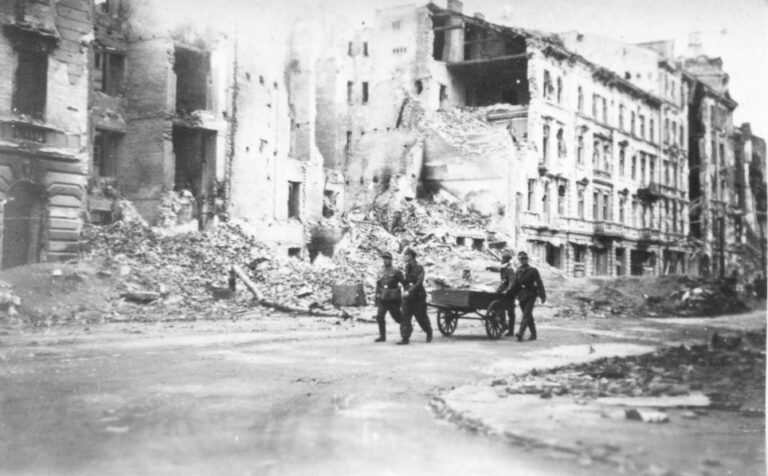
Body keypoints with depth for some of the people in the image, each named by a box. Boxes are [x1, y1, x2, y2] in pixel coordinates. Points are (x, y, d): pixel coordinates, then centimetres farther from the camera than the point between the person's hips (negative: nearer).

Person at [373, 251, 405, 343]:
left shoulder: (396, 272, -6)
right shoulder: (381, 272, 11)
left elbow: (404, 283, -4)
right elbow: (378, 285, 17)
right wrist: (377, 298, 16)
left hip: (393, 299, -5)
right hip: (383, 299, 5)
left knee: (397, 317, 2)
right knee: (379, 317, -5)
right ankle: (382, 336, 2)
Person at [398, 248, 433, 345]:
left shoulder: (419, 268, -11)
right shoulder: (407, 268, 8)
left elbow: (419, 282, -21)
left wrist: (409, 291, -27)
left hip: (418, 297, -5)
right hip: (407, 297, 5)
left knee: (421, 318, 6)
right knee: (404, 317, -6)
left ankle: (429, 332, 31)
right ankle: (405, 338, -6)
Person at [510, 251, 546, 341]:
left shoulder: (533, 270, -3)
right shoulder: (518, 271, 12)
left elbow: (539, 283, -5)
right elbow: (515, 285, 18)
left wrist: (543, 296, -10)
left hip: (530, 296, -5)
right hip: (522, 296, 5)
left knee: (526, 315, -16)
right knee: (529, 316, 10)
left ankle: (521, 333, -27)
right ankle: (533, 334, 19)